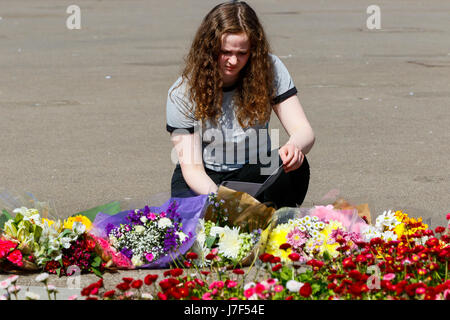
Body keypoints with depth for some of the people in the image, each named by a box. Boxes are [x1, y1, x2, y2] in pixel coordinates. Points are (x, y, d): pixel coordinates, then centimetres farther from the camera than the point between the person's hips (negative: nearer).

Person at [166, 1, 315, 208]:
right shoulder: (182, 93, -16)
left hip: (254, 173, 2)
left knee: (296, 167, -30)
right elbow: (192, 167, -17)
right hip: (205, 179, -1)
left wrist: (295, 146, -42)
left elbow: (304, 131, -15)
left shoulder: (270, 70, -11)